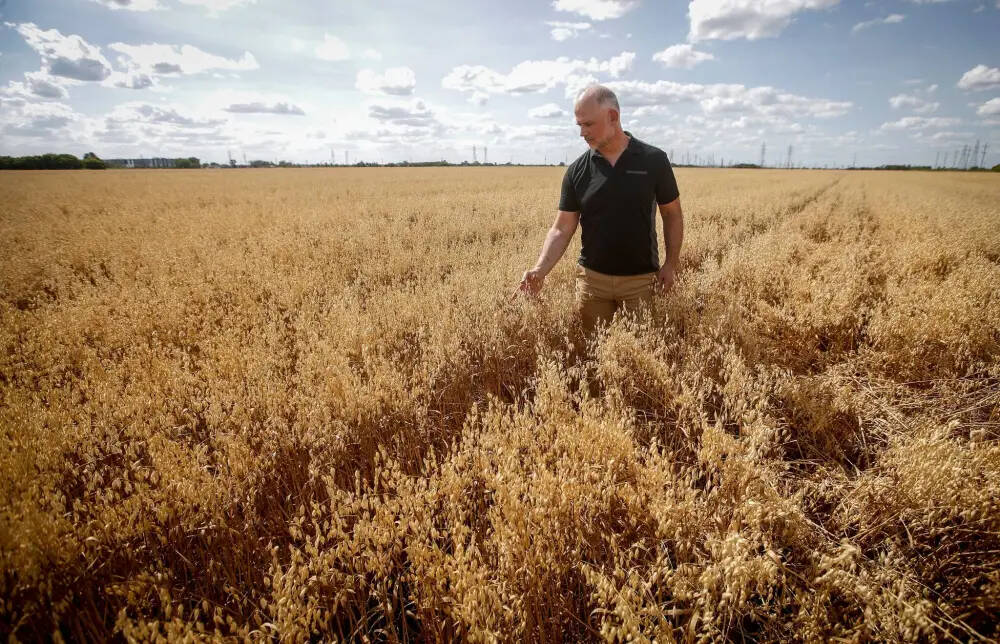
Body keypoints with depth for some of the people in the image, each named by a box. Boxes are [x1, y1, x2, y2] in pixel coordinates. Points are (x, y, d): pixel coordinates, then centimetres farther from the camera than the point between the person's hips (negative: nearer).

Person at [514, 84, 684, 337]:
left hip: (642, 280, -1)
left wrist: (671, 264, -4)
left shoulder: (654, 160, -4)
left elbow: (672, 215, 5)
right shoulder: (577, 171, -1)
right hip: (592, 280, 1)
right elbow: (562, 229, -2)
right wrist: (540, 270, -16)